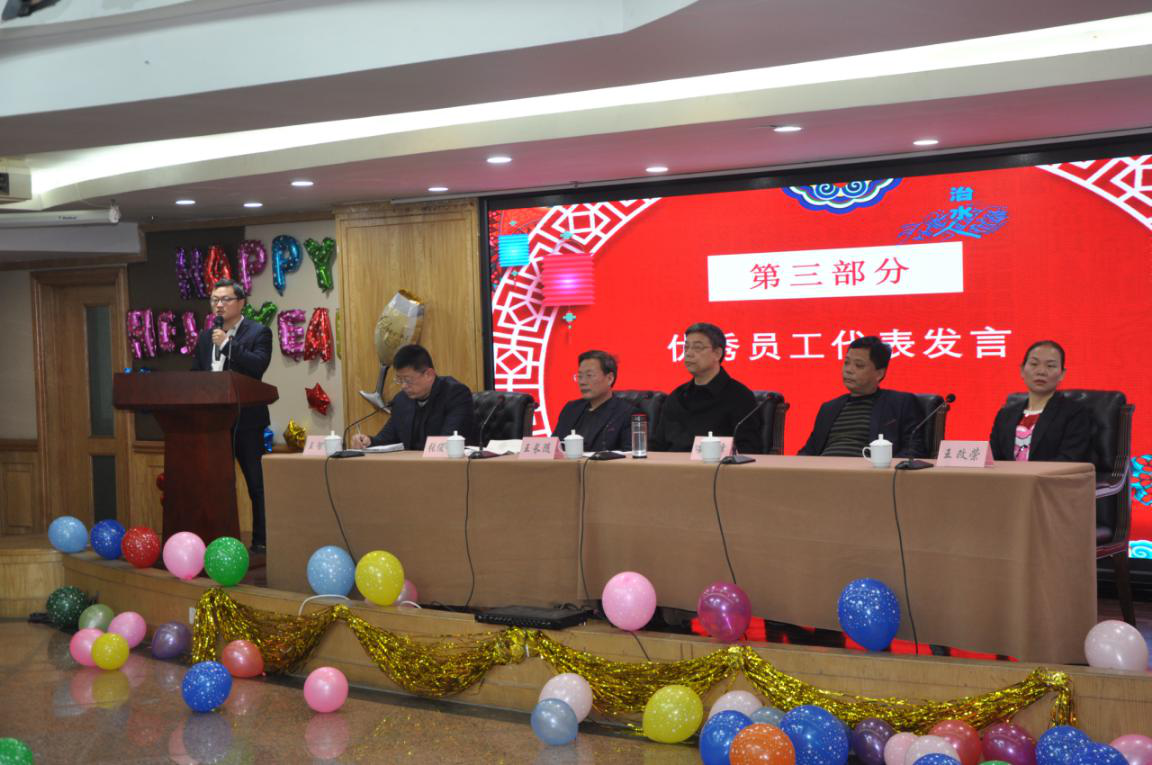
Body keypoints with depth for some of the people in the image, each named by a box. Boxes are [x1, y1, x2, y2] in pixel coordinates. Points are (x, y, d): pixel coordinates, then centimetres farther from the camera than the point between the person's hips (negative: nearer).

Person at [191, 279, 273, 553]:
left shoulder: (259, 332, -2)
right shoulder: (205, 337, 15)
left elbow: (258, 365, -17)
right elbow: (195, 374, 16)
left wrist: (227, 343, -18)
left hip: (246, 420, -5)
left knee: (257, 483, 0)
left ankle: (262, 540, 8)